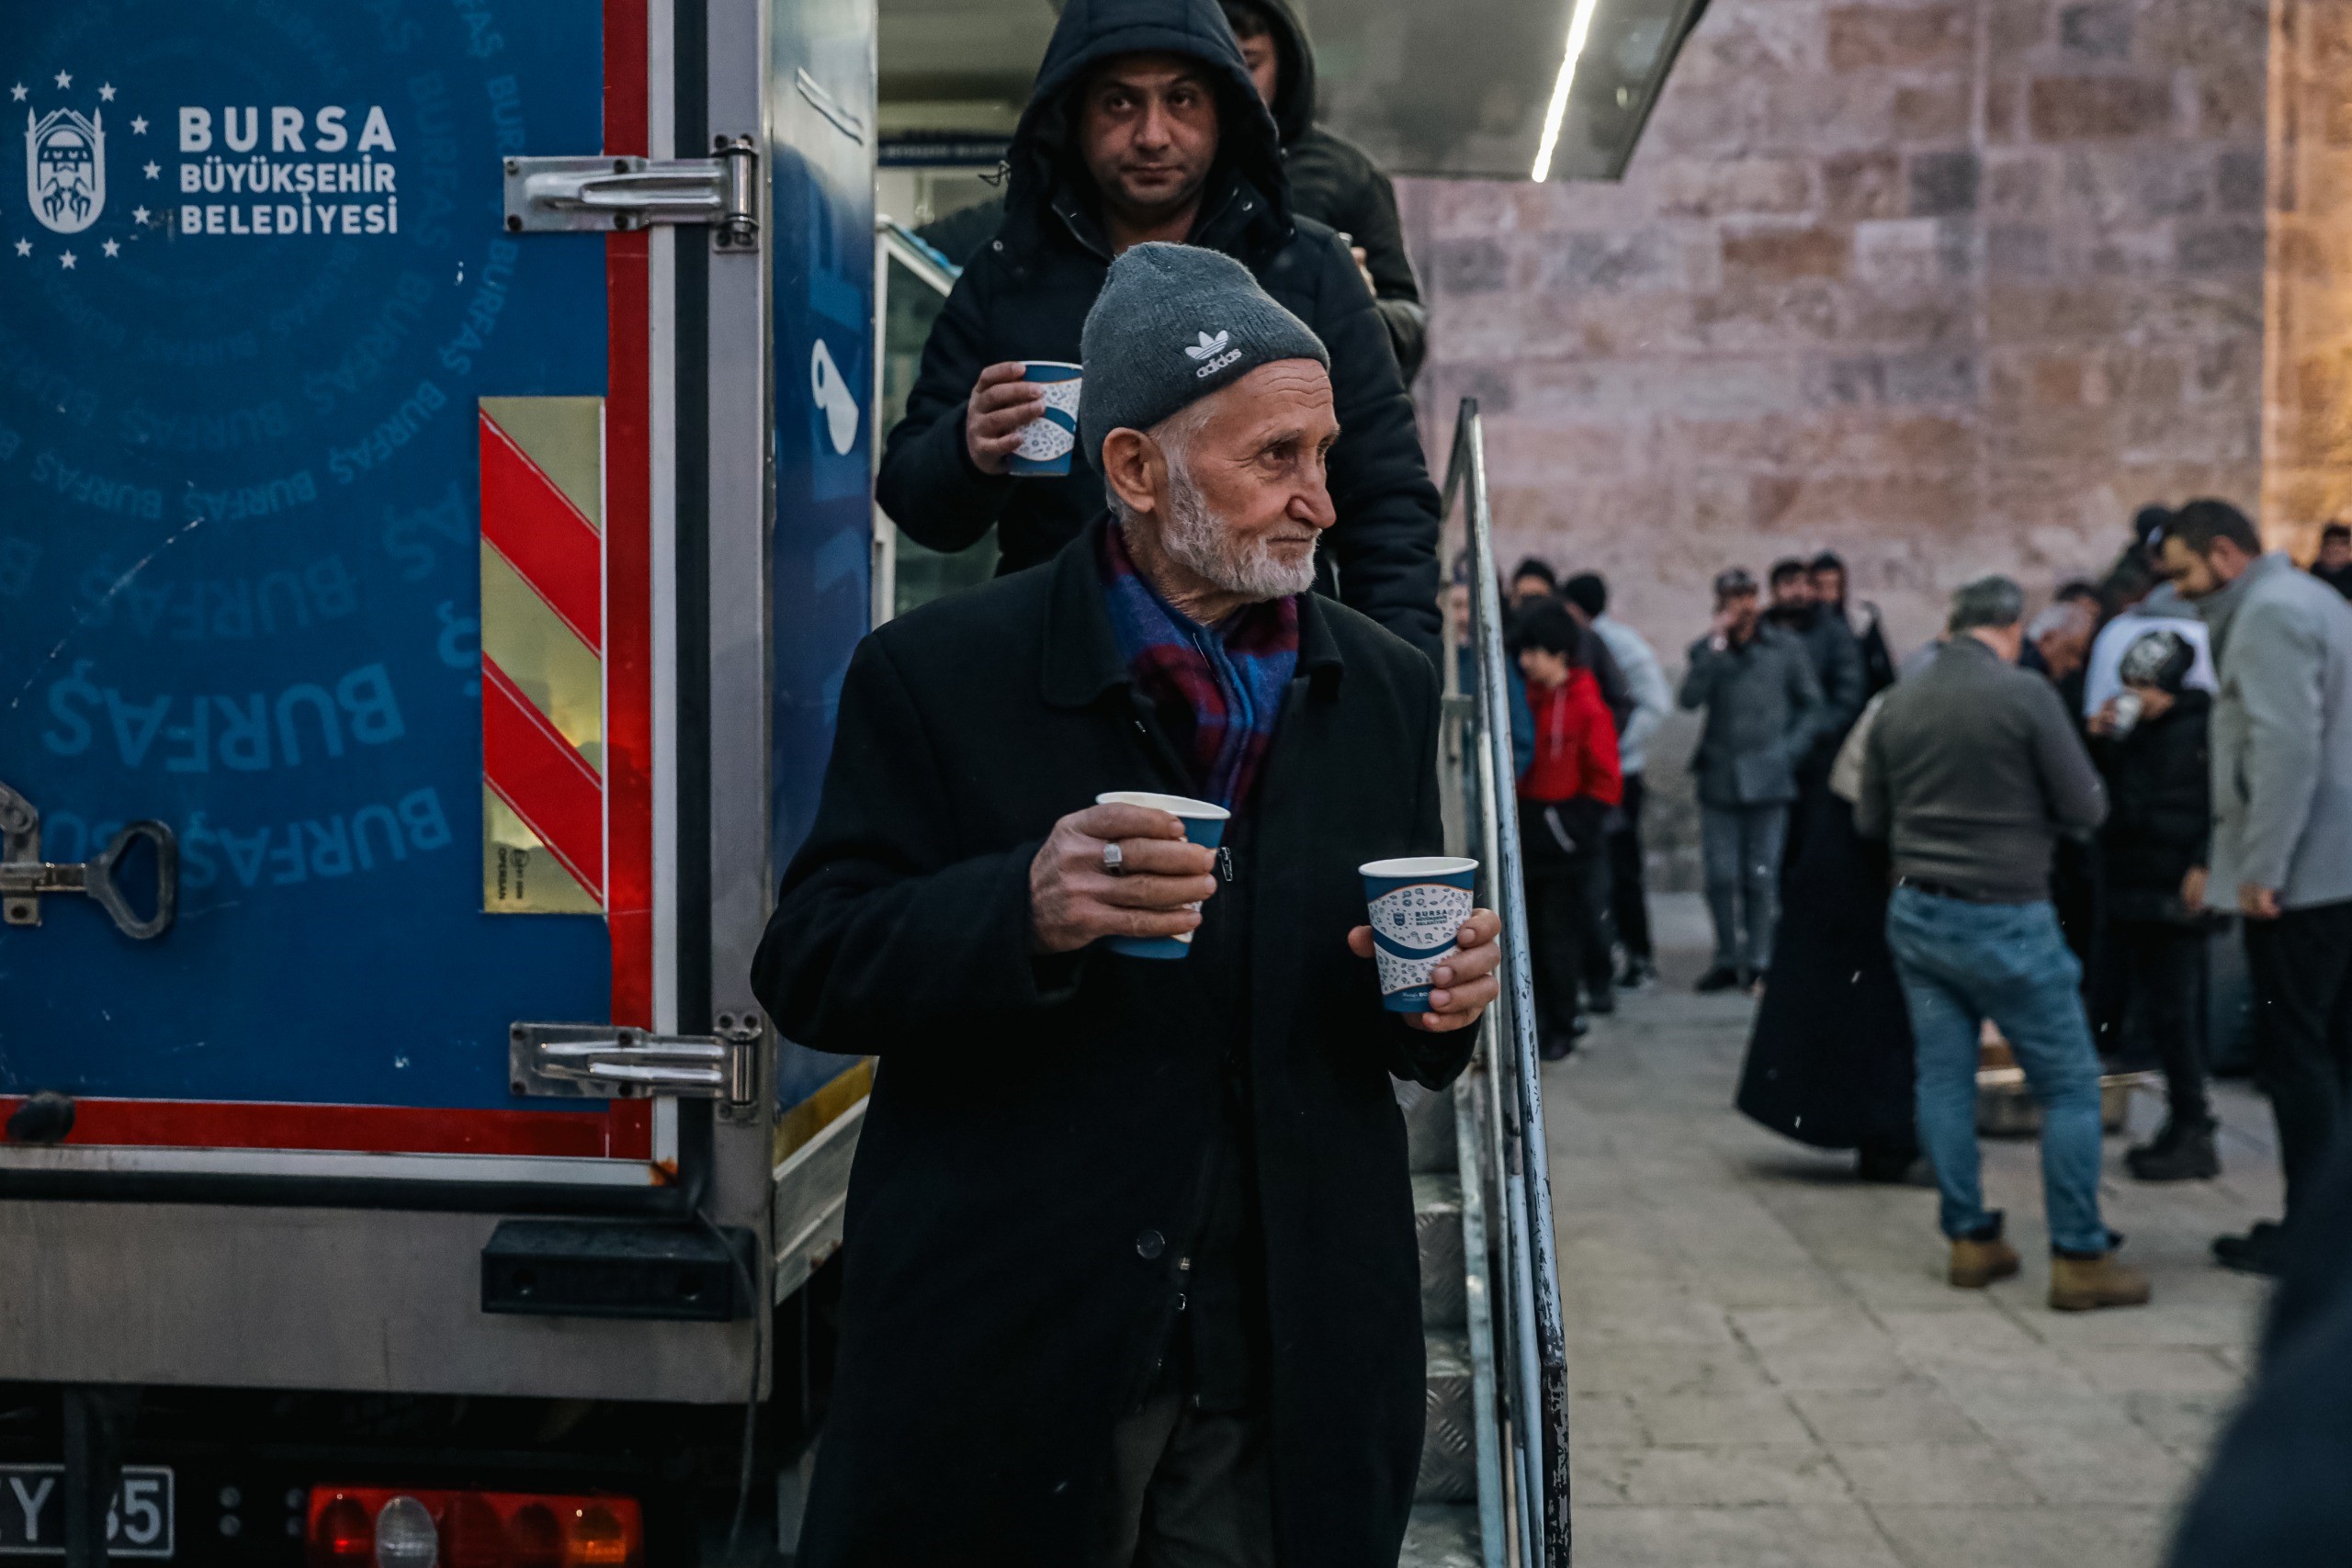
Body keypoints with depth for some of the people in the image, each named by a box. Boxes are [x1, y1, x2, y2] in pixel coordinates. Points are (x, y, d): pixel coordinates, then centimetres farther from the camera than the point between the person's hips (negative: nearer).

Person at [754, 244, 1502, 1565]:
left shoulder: (1386, 690, 8)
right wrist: (1024, 910, -26)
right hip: (1006, 1360, -3)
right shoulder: (940, 675, -5)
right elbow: (808, 971, -9)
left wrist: (1441, 1001, -10)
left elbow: (1408, 1033, 14)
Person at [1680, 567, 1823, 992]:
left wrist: (1789, 750, -2)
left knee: (1761, 875, 0)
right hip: (1719, 778, 1)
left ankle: (1758, 961, 8)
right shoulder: (1706, 650, 7)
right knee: (1721, 875, 1)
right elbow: (1690, 697, -10)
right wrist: (1717, 641, -13)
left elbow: (1811, 705, 10)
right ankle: (1727, 958, 12)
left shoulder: (1785, 648, 5)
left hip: (1768, 778, -1)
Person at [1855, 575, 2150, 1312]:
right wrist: (2025, 808, 10)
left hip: (1916, 913, 6)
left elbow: (1869, 820, 12)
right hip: (2002, 918, -6)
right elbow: (2085, 808, -9)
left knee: (1943, 1078, 11)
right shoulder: (2025, 694, -13)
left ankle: (1970, 1241, 16)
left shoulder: (1898, 702, 3)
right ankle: (2079, 1259, 3)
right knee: (2070, 1084, 3)